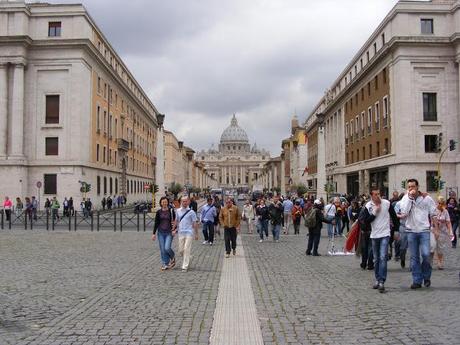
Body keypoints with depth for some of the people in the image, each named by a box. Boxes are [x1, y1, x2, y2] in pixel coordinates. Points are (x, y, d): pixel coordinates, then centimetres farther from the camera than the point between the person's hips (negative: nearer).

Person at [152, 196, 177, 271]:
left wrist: (174, 230, -13)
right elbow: (156, 223, 8)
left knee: (167, 248, -15)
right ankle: (165, 264, 14)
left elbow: (175, 221, 2)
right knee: (162, 249, 3)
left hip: (169, 233, -3)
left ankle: (173, 257, 14)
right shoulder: (158, 212, 4)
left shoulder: (171, 211, -2)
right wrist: (154, 233, 4)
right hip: (161, 232, 3)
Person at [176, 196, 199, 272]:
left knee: (187, 249, -8)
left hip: (189, 233, -4)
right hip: (181, 233, 4)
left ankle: (185, 267, -2)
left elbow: (195, 223, -2)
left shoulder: (191, 212, -5)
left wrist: (196, 234, -1)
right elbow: (176, 221, 17)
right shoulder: (178, 211, 6)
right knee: (181, 250, 9)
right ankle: (186, 261, 34)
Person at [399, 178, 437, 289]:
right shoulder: (405, 199, 2)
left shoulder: (426, 198, 1)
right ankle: (417, 281, 13)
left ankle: (426, 277, 12)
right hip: (411, 231, 2)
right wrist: (409, 197, -15)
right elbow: (404, 212, -15)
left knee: (426, 254, -12)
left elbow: (433, 214, 6)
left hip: (424, 230, -1)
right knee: (414, 257, 5)